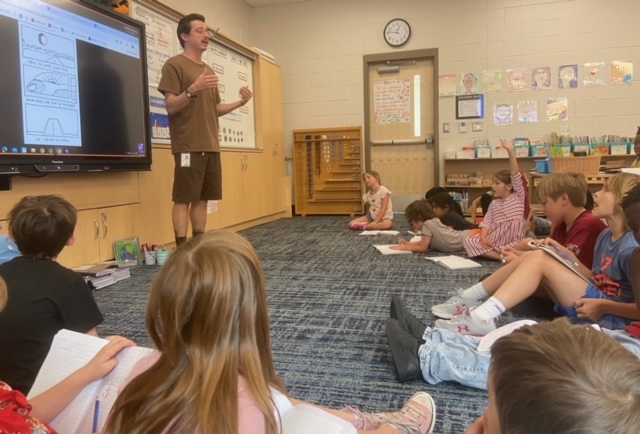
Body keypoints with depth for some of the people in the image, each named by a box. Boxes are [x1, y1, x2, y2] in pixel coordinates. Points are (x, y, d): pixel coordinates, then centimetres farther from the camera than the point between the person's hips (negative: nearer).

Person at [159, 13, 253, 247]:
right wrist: (192, 90, -24)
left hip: (211, 146, 7)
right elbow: (171, 106, -9)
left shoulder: (208, 70, 21)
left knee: (202, 199, 8)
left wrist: (240, 102, 7)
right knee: (184, 199, -7)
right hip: (188, 146, -7)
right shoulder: (174, 65, -1)